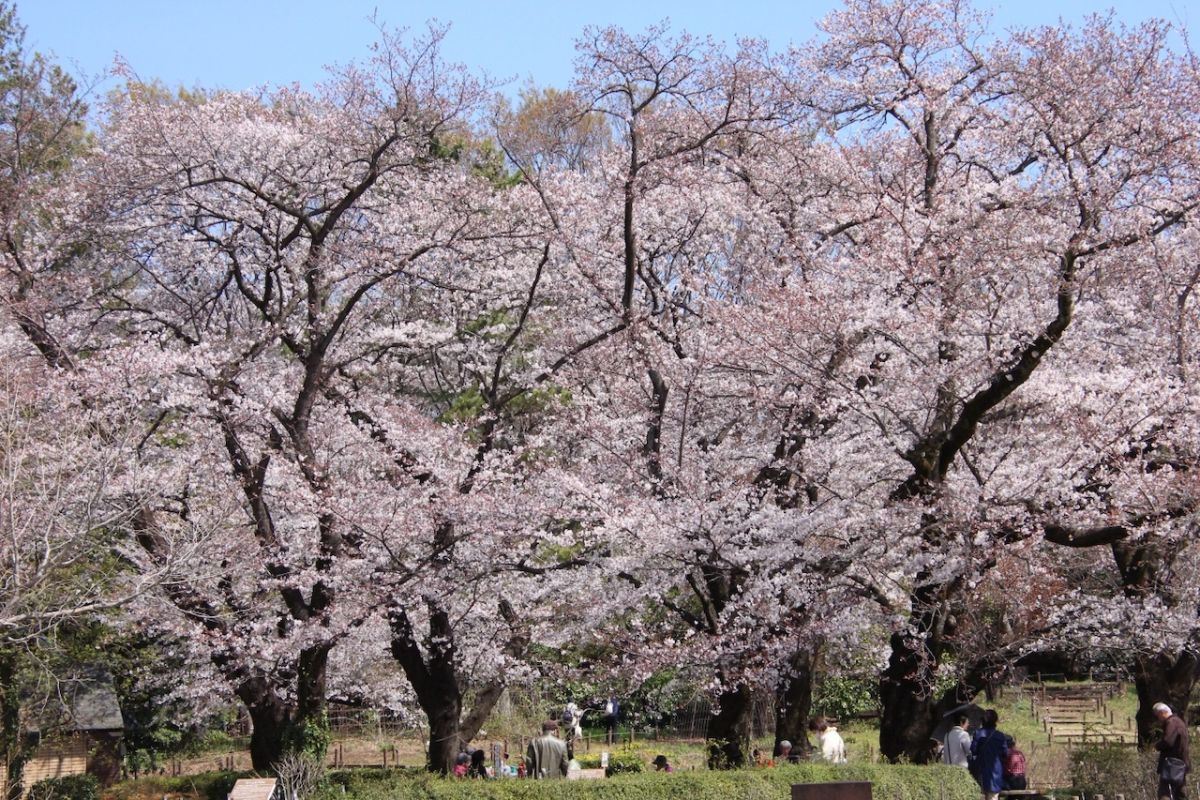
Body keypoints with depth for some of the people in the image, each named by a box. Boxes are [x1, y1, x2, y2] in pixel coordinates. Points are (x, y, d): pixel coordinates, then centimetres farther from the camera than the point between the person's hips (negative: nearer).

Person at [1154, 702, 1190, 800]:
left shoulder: (1171, 722, -12)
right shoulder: (1180, 722, 20)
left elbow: (1167, 741, -25)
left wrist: (1157, 745, -6)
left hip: (1172, 764, -10)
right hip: (1181, 764, 10)